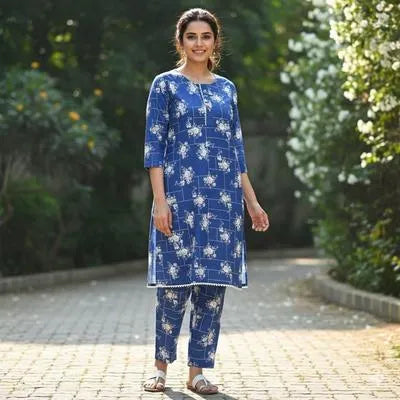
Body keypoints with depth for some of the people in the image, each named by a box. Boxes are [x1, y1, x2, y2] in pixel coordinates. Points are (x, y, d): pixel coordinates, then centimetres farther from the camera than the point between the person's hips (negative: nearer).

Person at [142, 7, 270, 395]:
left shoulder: (226, 88, 13)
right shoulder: (165, 84, 1)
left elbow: (236, 149, 16)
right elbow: (153, 146, -4)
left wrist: (252, 202, 11)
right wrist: (160, 200, -13)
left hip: (222, 197, 4)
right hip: (180, 193, -4)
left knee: (213, 283, 2)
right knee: (175, 282, -3)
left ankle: (197, 371, 10)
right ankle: (161, 366, 13)